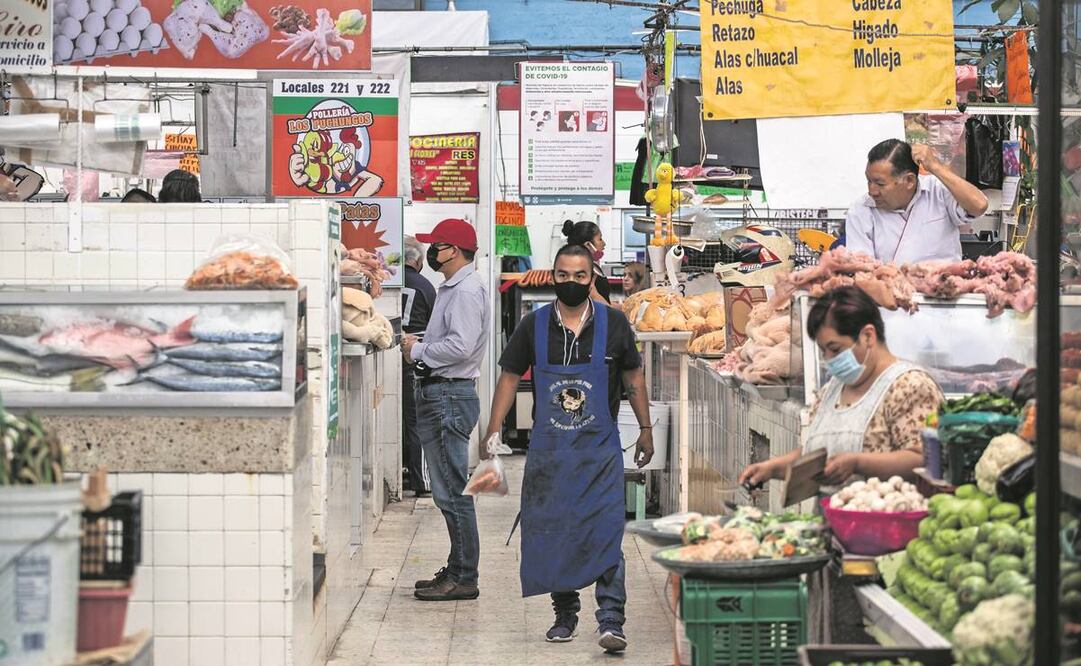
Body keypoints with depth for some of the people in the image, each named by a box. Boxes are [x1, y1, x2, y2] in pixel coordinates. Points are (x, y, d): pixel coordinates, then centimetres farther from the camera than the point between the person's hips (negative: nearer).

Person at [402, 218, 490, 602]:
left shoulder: (467, 290, -14)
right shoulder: (452, 288, 19)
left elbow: (461, 346, -24)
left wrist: (418, 350, -11)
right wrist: (419, 347, 7)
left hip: (451, 395, -11)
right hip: (436, 394, 11)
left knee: (452, 491, -8)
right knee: (446, 490, 15)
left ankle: (464, 579, -4)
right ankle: (456, 570, 22)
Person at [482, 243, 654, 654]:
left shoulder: (613, 323, 1)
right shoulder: (533, 326, 2)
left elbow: (633, 377, 11)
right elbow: (510, 377, 8)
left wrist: (645, 428, 11)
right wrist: (493, 431, 1)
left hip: (600, 448, -2)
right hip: (549, 449, 2)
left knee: (605, 532, -13)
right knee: (552, 532, 6)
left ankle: (611, 620, -15)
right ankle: (565, 615, 20)